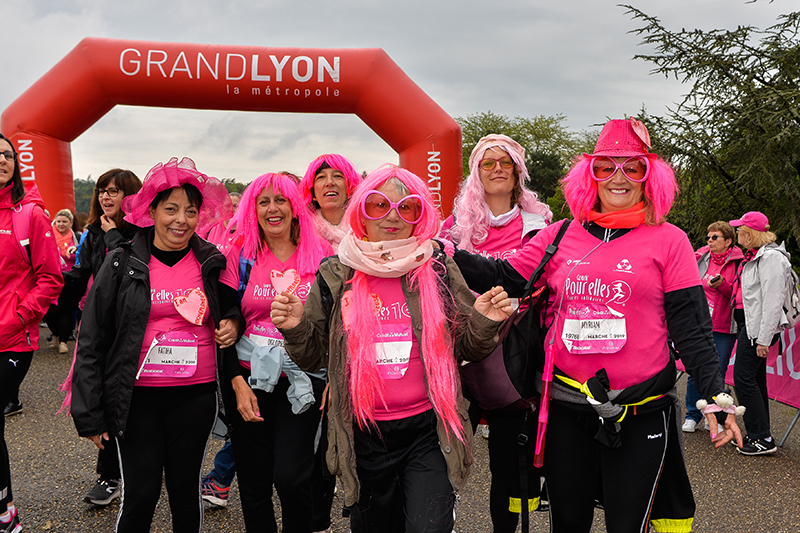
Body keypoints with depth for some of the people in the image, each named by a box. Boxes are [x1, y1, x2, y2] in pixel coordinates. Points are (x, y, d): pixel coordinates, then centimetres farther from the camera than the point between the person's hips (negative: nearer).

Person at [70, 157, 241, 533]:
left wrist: (232, 323, -4)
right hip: (137, 396, -2)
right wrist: (90, 414, -4)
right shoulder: (122, 265, -3)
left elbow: (230, 310, 22)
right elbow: (91, 342, -1)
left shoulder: (213, 263, 3)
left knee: (185, 488, 11)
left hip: (196, 396, 2)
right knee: (140, 492, 2)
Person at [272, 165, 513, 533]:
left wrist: (484, 322, -13)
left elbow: (465, 348, 8)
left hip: (428, 430, -1)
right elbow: (314, 357, 9)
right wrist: (295, 329, -11)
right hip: (364, 435, 2)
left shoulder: (437, 269, 0)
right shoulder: (335, 276, 2)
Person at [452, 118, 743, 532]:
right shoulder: (561, 235, 6)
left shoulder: (667, 240, -1)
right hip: (567, 408, 3)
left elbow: (691, 328, -3)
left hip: (641, 414, -2)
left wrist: (715, 397, -11)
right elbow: (503, 278, 4)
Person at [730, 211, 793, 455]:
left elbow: (773, 301, -20)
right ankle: (759, 434, 21)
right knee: (756, 378, 13)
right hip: (748, 323, 10)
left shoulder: (771, 257, -16)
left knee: (744, 377, -10)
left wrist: (764, 339, -22)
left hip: (759, 325, -10)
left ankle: (763, 439, -5)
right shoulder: (754, 256, 15)